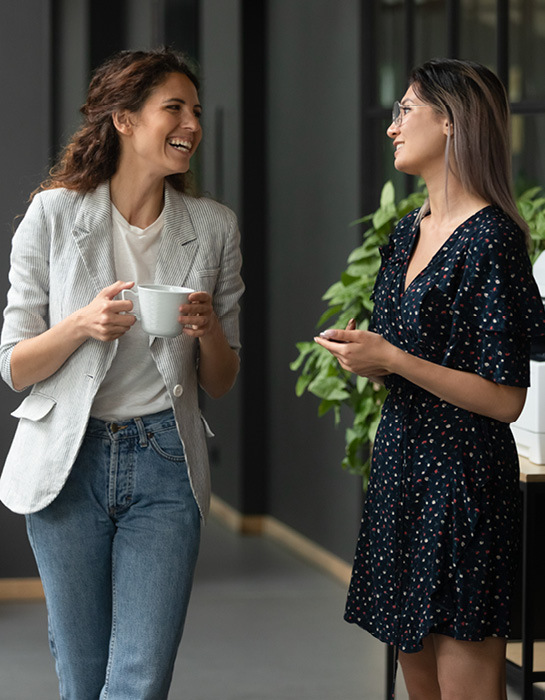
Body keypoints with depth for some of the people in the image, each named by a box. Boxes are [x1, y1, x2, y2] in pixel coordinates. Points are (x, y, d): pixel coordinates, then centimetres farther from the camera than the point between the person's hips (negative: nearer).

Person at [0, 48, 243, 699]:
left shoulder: (214, 228, 5)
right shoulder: (53, 214, -2)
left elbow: (220, 383, 11)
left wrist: (209, 329, -10)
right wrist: (82, 324, -18)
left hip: (164, 466, 1)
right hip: (70, 459, -1)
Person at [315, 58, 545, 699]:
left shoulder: (491, 239, -14)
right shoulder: (410, 231, 13)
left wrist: (393, 360, -18)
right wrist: (363, 357, 3)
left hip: (463, 476, -9)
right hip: (401, 462, 9)